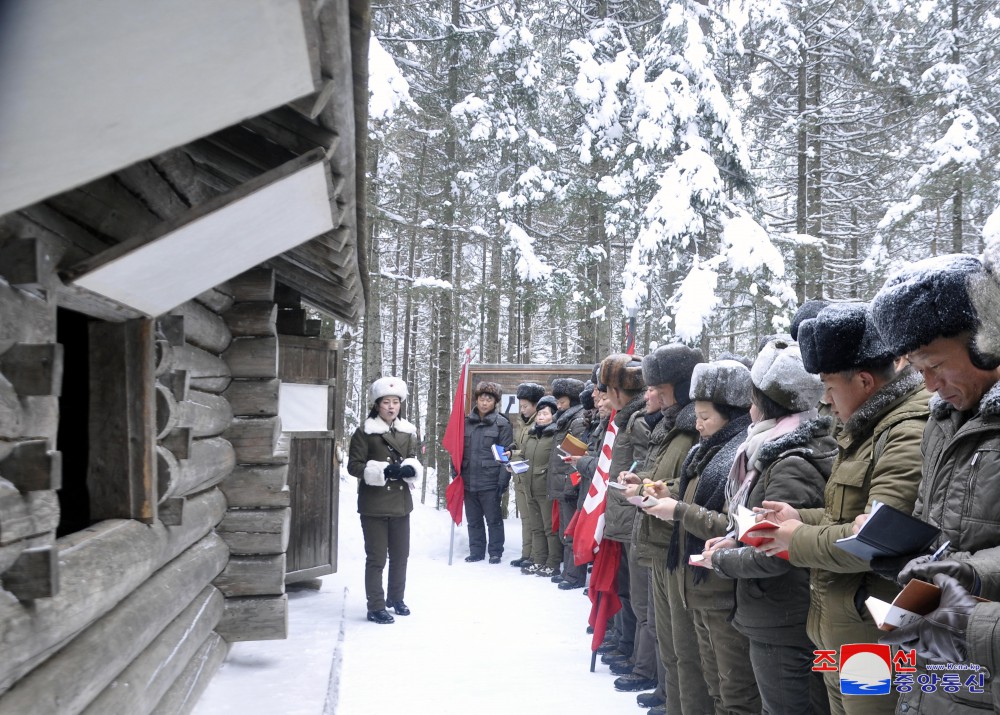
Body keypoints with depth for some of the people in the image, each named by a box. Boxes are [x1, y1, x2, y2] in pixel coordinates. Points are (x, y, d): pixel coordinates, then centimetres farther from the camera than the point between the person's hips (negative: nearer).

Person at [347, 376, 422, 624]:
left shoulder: (408, 432, 9)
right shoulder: (364, 432, -7)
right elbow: (354, 465, -9)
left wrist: (409, 469, -8)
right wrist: (384, 470, -19)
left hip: (400, 502, 5)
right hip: (374, 504, -5)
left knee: (400, 555, 15)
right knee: (376, 558, -2)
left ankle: (396, 598, 32)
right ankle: (375, 607, 7)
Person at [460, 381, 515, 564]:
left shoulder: (502, 424, -3)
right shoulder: (467, 422, 9)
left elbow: (507, 454, -7)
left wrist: (503, 481, -13)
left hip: (490, 481, -4)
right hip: (469, 480, 4)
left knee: (493, 519, 4)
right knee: (473, 520, 12)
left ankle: (495, 552, 15)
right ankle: (476, 552, 22)